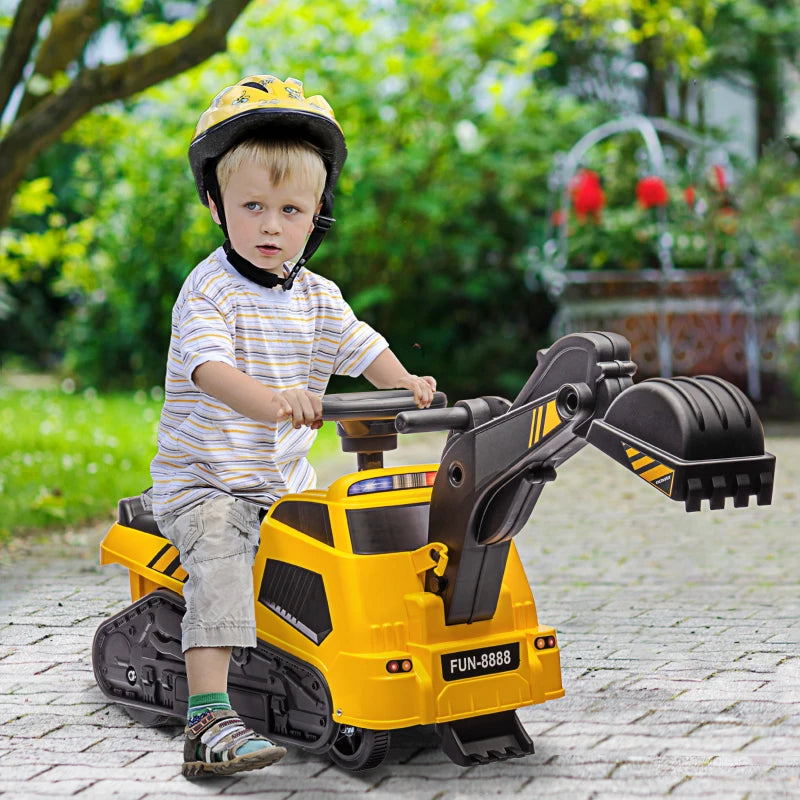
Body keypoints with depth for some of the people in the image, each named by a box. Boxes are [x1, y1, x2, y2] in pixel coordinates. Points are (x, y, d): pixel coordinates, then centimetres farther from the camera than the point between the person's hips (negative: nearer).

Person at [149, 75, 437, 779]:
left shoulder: (317, 297, 7)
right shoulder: (209, 290, -14)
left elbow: (362, 346, 4)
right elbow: (210, 365, -29)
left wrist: (403, 381, -20)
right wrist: (269, 400, -49)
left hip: (287, 480, 7)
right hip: (203, 482, -6)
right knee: (219, 560, -30)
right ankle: (209, 719, -36)